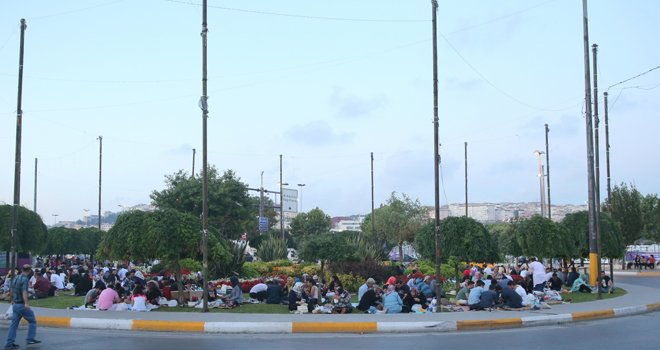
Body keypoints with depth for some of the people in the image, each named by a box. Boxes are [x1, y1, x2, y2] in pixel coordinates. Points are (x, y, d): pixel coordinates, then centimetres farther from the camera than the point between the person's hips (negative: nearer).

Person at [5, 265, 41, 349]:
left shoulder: (15, 278, 13)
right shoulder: (25, 279, -14)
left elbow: (12, 291, 25)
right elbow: (24, 292, -27)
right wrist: (26, 303, -36)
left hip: (15, 305, 8)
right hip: (22, 305, -8)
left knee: (14, 324, 8)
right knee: (32, 320, 6)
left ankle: (9, 343, 6)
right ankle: (30, 339, 5)